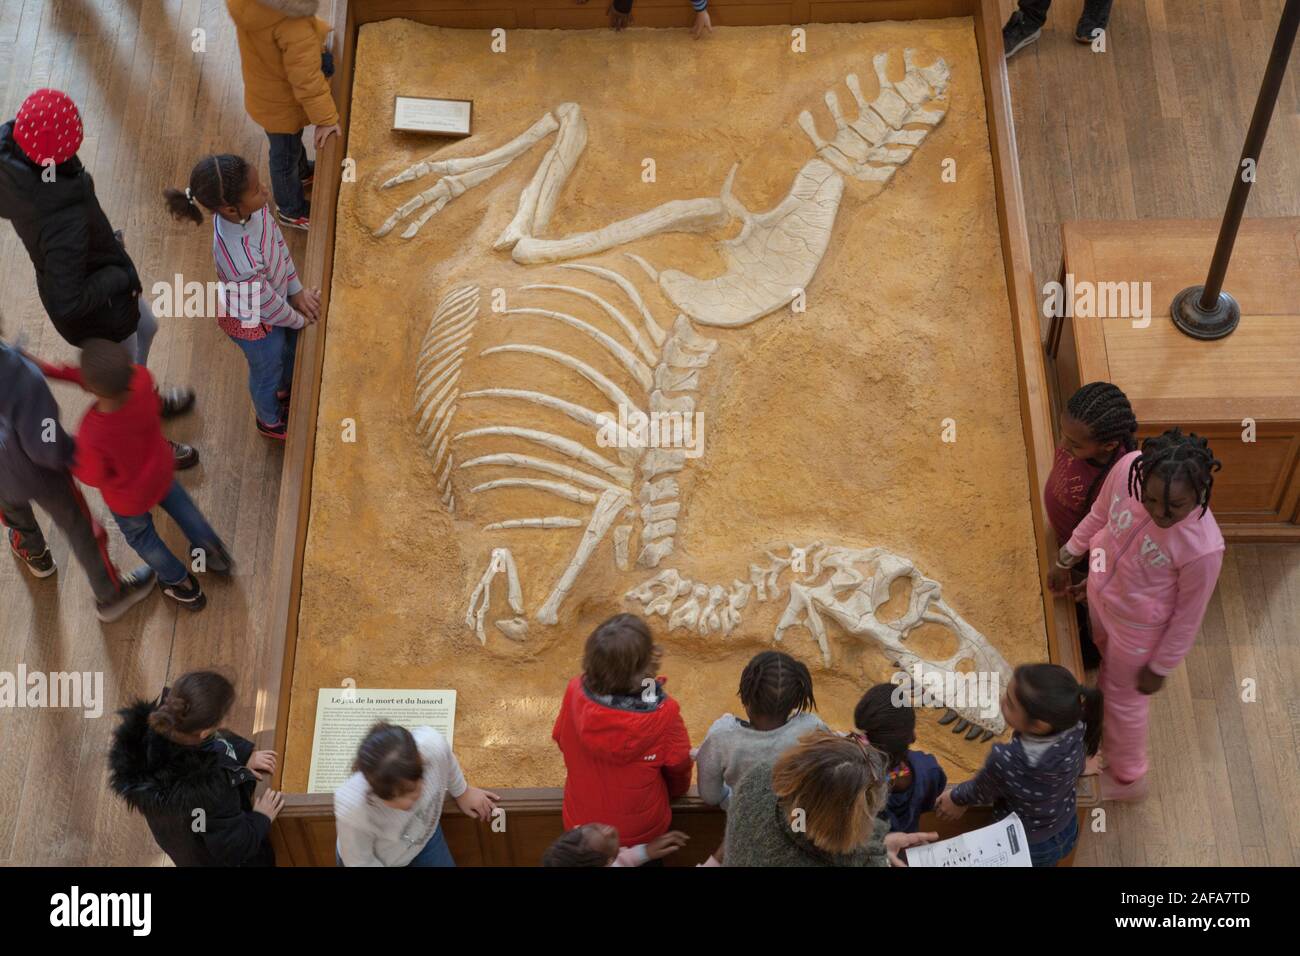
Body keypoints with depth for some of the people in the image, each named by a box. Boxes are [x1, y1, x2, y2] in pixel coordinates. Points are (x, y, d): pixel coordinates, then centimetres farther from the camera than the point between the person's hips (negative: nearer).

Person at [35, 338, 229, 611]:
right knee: (177, 502, 36)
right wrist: (51, 370, -16)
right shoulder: (141, 379, -36)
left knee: (140, 536, 29)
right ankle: (213, 551, 55)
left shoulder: (93, 435, -46)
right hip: (161, 473, 3)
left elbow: (94, 477, -23)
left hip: (128, 500, -3)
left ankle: (183, 586, 51)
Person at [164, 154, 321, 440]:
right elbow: (267, 304, -29)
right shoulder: (240, 260, -47)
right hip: (253, 322, -6)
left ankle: (284, 391, 68)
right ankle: (270, 421, 58)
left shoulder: (252, 208, -27)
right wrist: (300, 319, -9)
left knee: (291, 346, 34)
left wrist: (297, 291, -4)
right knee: (268, 370, 25)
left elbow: (278, 243, -8)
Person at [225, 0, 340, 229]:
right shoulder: (291, 24, -44)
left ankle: (302, 172, 65)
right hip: (280, 103, -7)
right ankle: (291, 210, 45)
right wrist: (325, 118, -25)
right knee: (286, 154, 20)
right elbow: (306, 77, -35)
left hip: (265, 90, 7)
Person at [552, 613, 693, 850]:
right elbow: (678, 772, -12)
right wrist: (671, 793, 13)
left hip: (580, 825, 2)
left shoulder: (575, 692, -23)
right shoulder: (663, 714, -30)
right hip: (642, 834, -2)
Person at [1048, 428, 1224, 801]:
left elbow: (1188, 616, -21)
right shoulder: (1129, 466, -30)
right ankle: (1103, 732, 66)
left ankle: (1127, 779, 51)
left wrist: (1160, 668, -7)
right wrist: (1066, 558, 8)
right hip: (1100, 593, 5)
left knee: (1124, 698, 21)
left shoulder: (1203, 547, -40)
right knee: (1108, 666, 34)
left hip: (1138, 627, -5)